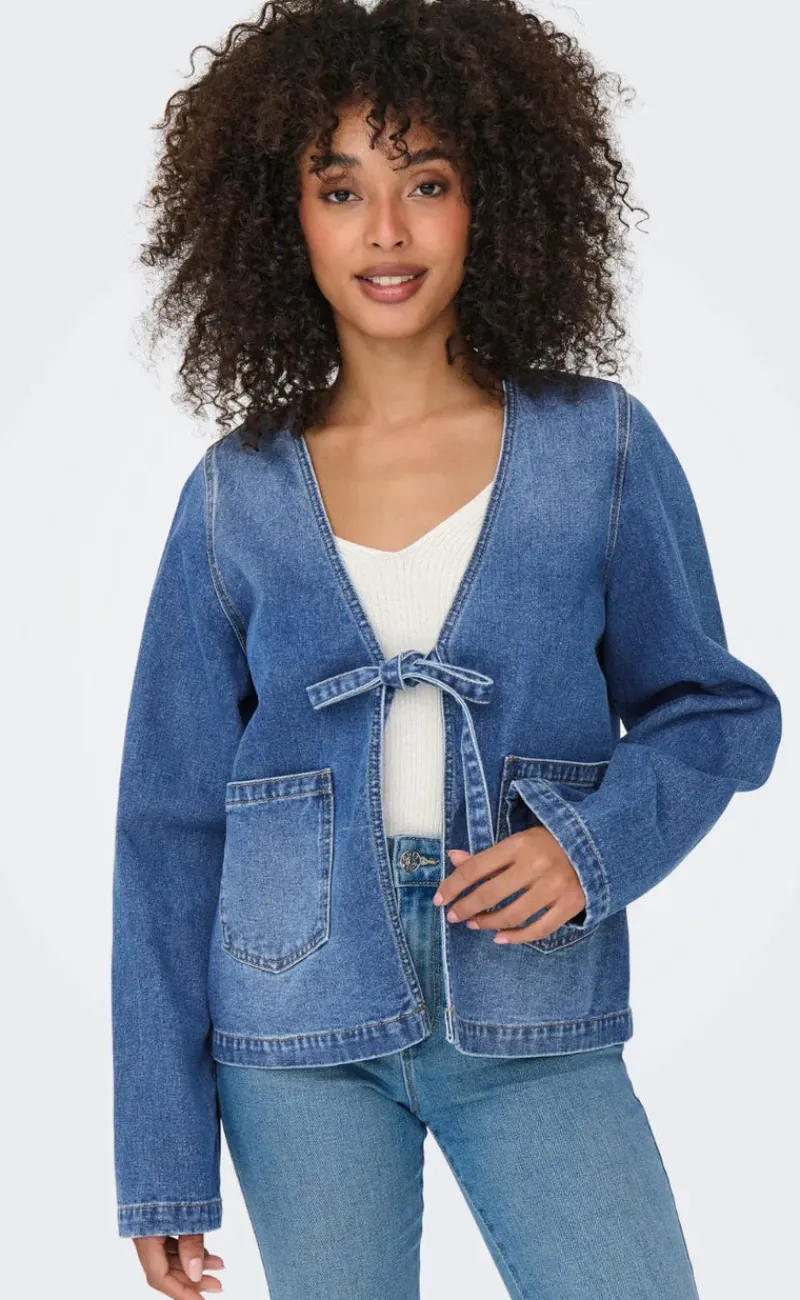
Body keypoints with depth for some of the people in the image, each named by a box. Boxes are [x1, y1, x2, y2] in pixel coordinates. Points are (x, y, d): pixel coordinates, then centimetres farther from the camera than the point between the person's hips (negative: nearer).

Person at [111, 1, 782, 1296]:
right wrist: (163, 1163, 0)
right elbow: (171, 822, 3)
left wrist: (594, 844, -15)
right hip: (297, 1030, 1)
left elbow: (714, 712, 7)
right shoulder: (237, 496, 1)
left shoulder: (600, 446, -1)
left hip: (534, 1028, 0)